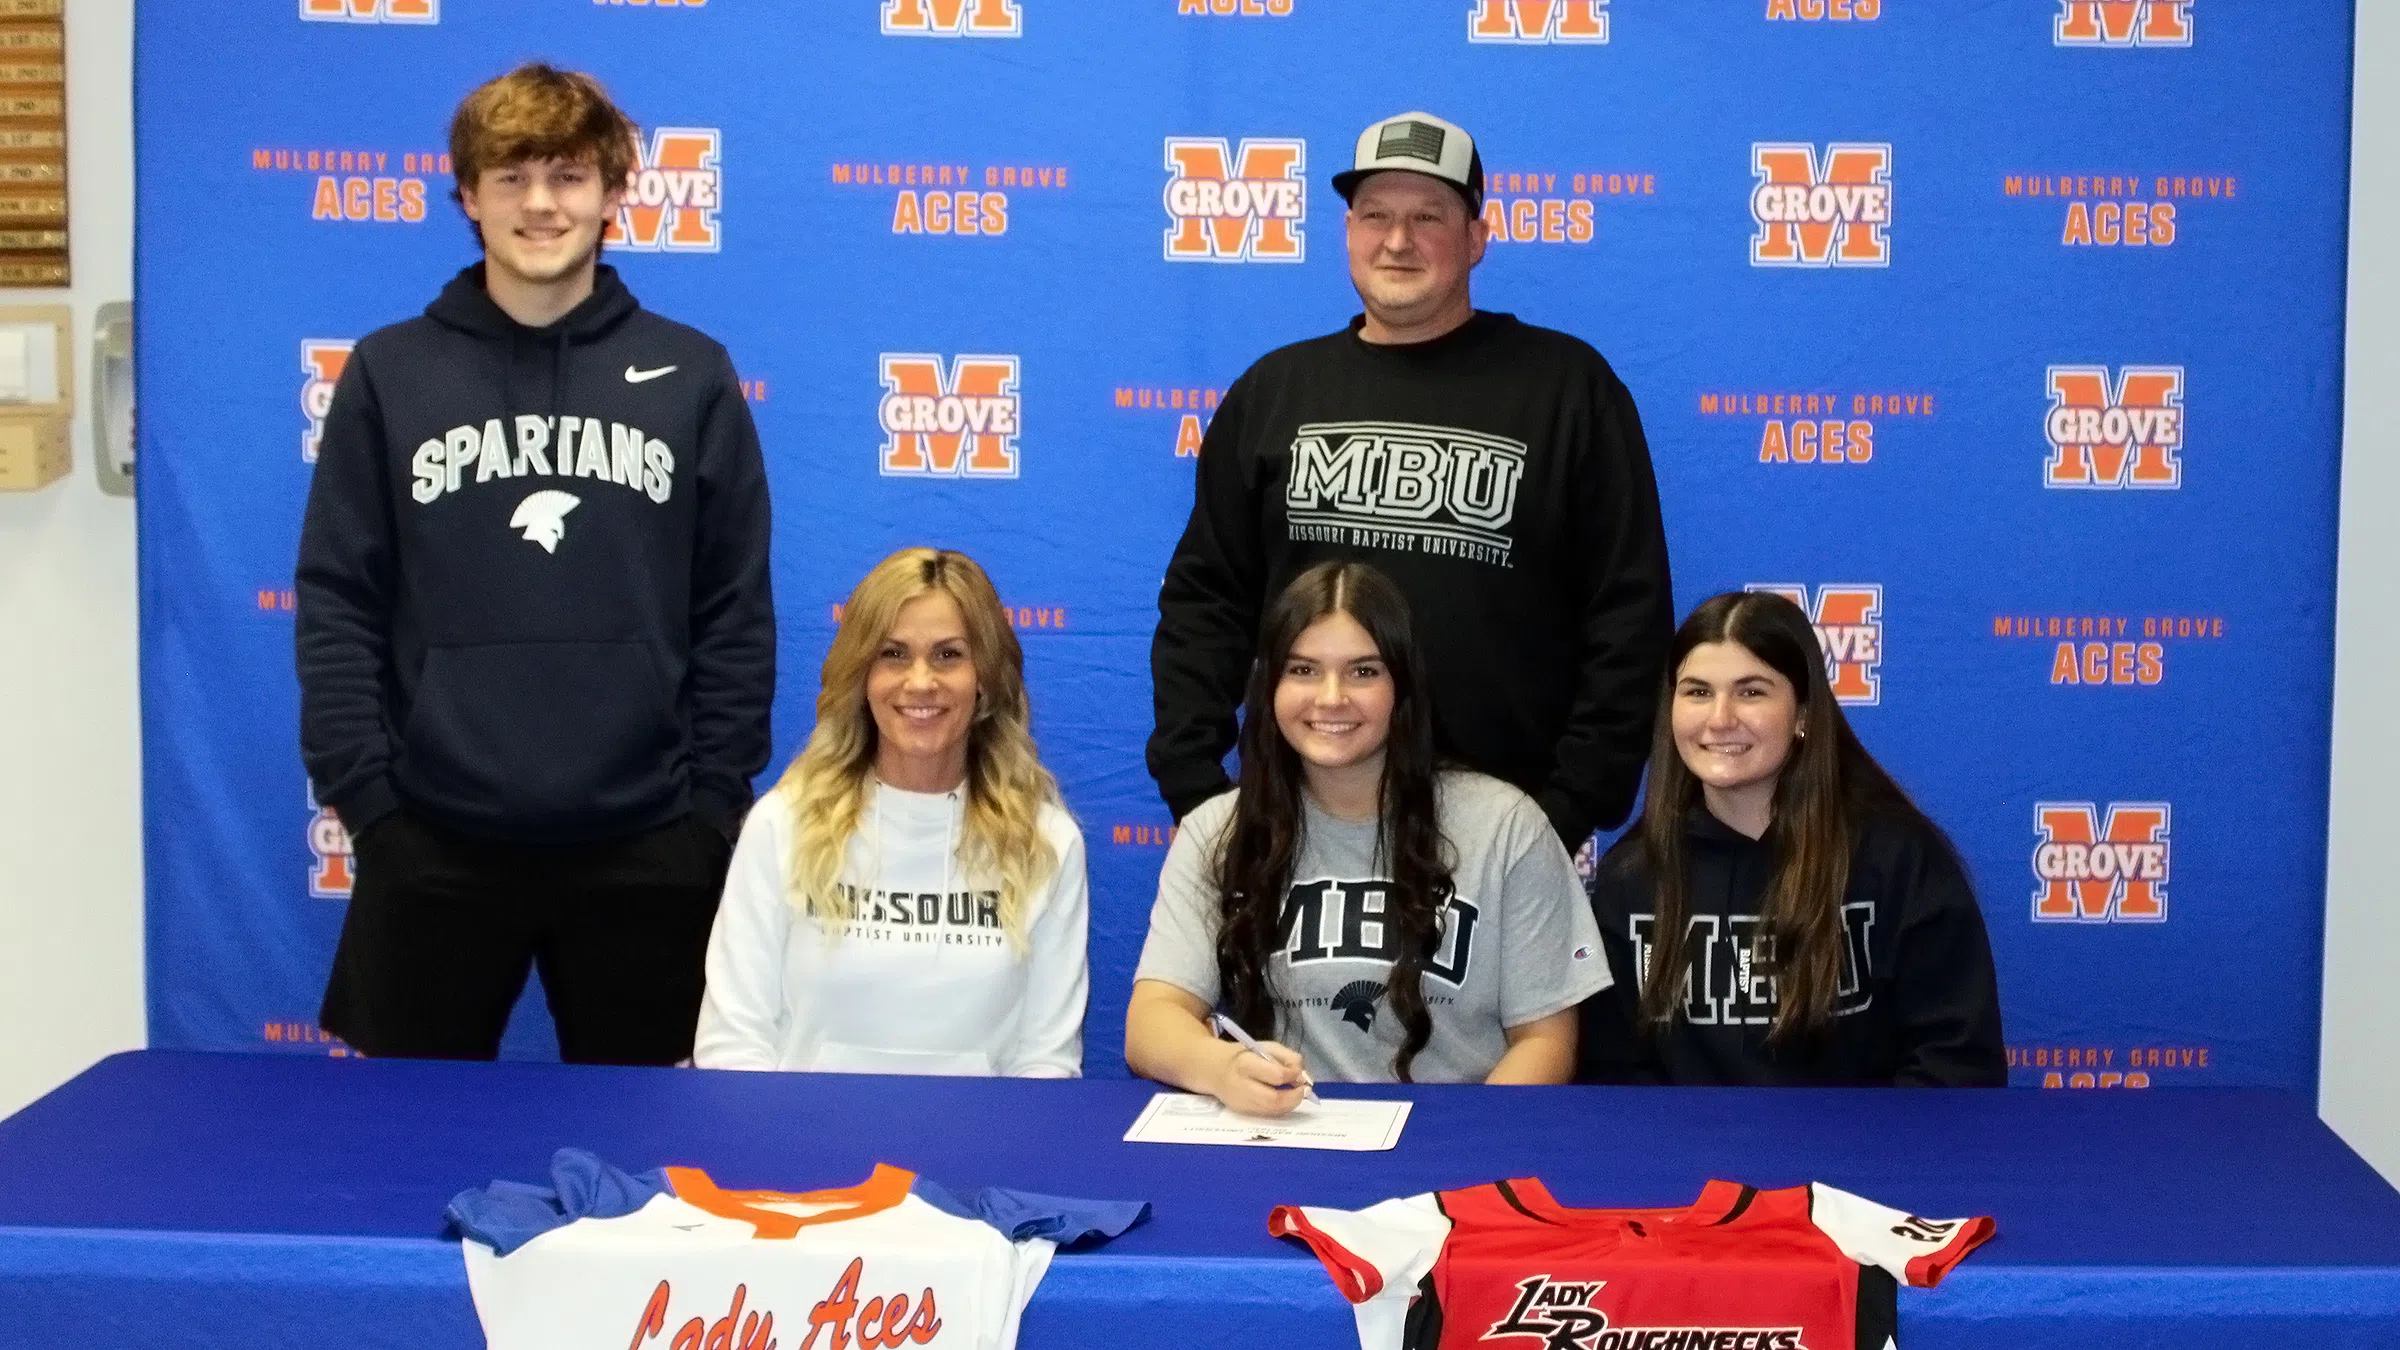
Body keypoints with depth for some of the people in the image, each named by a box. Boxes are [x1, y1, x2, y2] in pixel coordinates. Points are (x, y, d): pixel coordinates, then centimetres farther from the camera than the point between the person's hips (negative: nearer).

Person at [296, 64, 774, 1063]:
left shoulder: (691, 376, 4)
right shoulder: (389, 373, 4)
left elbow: (736, 613, 4)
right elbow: (337, 608, 3)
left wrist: (714, 803, -2)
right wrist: (364, 796, -5)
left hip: (644, 847, 0)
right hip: (433, 844, 0)